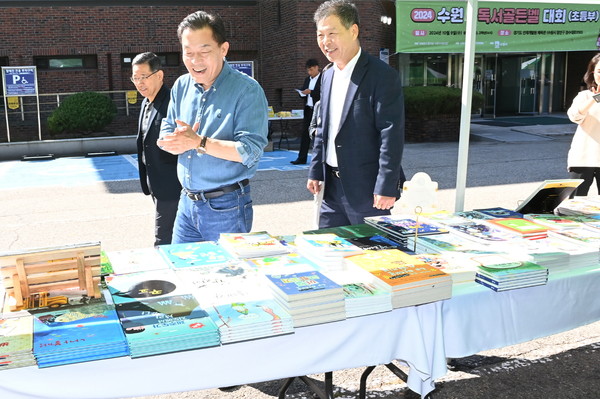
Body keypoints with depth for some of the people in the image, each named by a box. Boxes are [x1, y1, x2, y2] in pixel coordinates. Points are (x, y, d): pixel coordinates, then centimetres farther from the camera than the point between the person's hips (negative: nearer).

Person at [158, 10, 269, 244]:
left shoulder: (247, 90, -13)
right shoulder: (181, 86, 7)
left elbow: (251, 152, -21)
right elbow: (165, 135, 10)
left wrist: (198, 142, -25)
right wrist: (179, 141, -14)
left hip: (227, 207, -6)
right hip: (187, 202, 6)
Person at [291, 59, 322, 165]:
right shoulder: (307, 79, 17)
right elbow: (303, 91, 21)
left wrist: (311, 92, -22)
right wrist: (302, 92, -2)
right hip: (308, 110, 7)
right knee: (305, 134, 4)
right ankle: (301, 158, 6)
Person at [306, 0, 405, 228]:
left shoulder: (382, 76, -14)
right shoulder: (328, 76, 11)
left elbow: (391, 135, -18)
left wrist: (386, 187, -20)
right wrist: (315, 171, 14)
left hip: (367, 188, -7)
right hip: (332, 184, 7)